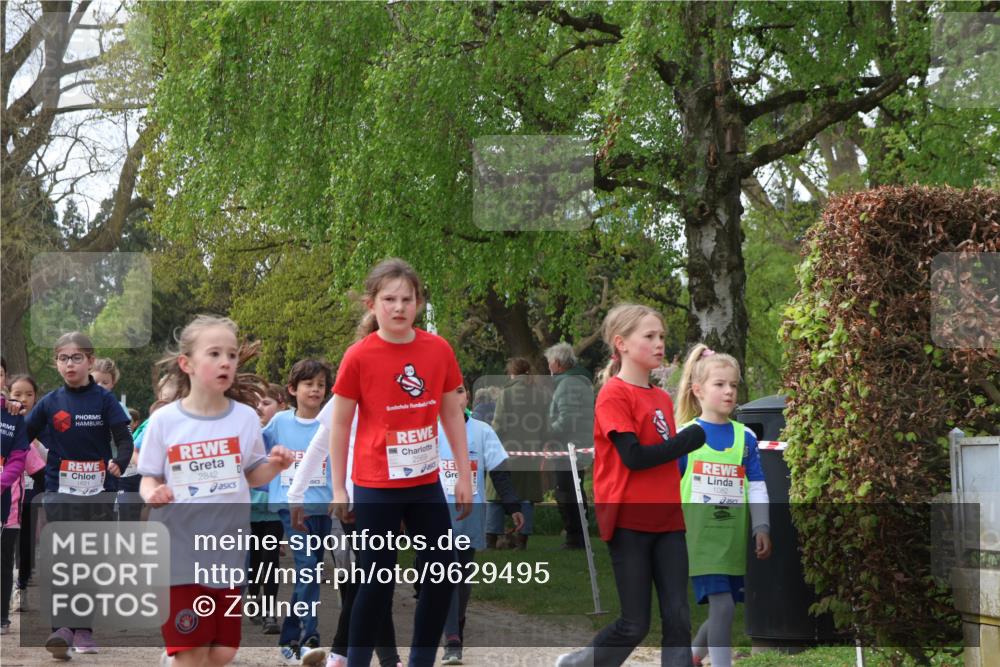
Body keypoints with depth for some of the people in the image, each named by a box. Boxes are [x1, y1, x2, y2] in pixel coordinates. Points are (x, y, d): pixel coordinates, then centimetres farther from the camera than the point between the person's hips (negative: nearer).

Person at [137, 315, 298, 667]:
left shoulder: (245, 417, 1)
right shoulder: (164, 420, -5)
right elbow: (149, 478, 4)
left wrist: (274, 466, -10)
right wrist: (152, 493, -18)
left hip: (228, 548, 3)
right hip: (180, 548, -3)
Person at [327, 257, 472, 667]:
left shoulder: (438, 350, -2)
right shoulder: (358, 356, -11)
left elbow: (452, 414, 9)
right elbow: (340, 425, -3)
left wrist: (464, 476, 8)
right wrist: (339, 489, -2)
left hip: (426, 482, 4)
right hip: (376, 487, -4)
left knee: (443, 571, 7)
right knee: (378, 580, -1)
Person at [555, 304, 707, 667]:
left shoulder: (663, 399, 12)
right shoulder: (613, 394, -9)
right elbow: (634, 457, -18)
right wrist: (694, 437, -14)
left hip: (667, 520, 6)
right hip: (628, 521, -6)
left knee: (678, 619, -1)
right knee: (635, 624, 0)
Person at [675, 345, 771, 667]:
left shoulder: (745, 437, 6)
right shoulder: (685, 436, -3)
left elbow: (756, 487, 8)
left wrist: (761, 527, 0)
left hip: (734, 538, 4)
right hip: (700, 536, -4)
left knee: (724, 610, 10)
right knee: (722, 606, -13)